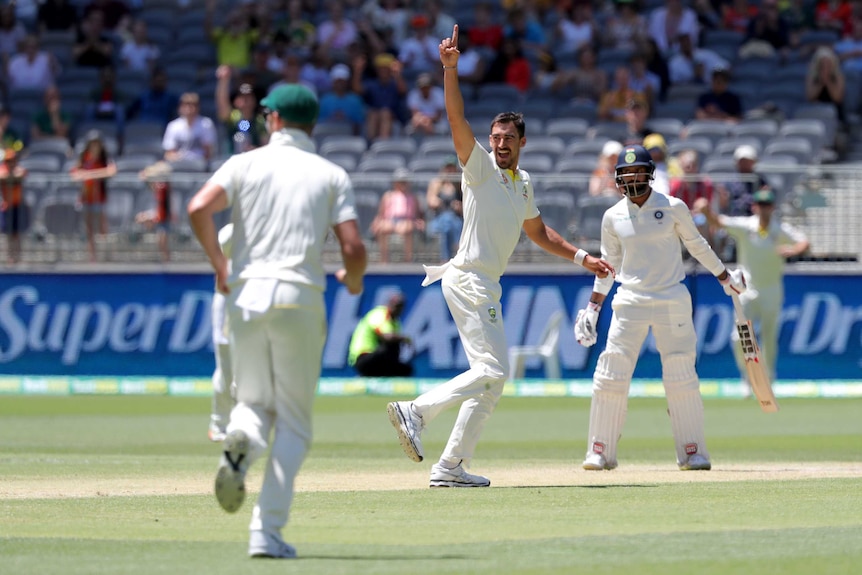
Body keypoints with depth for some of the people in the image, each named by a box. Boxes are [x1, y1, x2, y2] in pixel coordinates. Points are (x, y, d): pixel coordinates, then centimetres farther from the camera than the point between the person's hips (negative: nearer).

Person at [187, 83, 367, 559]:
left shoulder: (245, 164, 8)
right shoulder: (331, 175, 7)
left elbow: (199, 209, -9)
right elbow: (353, 247, -3)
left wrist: (218, 265, 6)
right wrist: (353, 281, 19)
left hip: (246, 293, 1)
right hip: (300, 296, -1)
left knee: (254, 400, 18)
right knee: (293, 420, 7)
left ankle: (241, 440, -21)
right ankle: (267, 532, -3)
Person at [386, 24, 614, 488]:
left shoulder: (523, 184, 18)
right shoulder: (480, 166, -5)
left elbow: (537, 231, 31)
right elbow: (456, 118, -18)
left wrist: (581, 257, 26)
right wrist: (450, 68, -29)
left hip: (486, 286, 9)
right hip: (469, 280, -9)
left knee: (491, 377, 6)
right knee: (492, 371, -17)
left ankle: (451, 467, 5)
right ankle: (416, 411, -17)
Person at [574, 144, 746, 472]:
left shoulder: (673, 208, -2)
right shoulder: (613, 217, 4)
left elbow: (696, 245, 12)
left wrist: (725, 277, 17)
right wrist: (592, 307, 12)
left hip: (672, 300, -1)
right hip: (630, 302, 1)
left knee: (681, 377, -1)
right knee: (610, 375, -6)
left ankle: (693, 453, 8)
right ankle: (600, 453, 2)